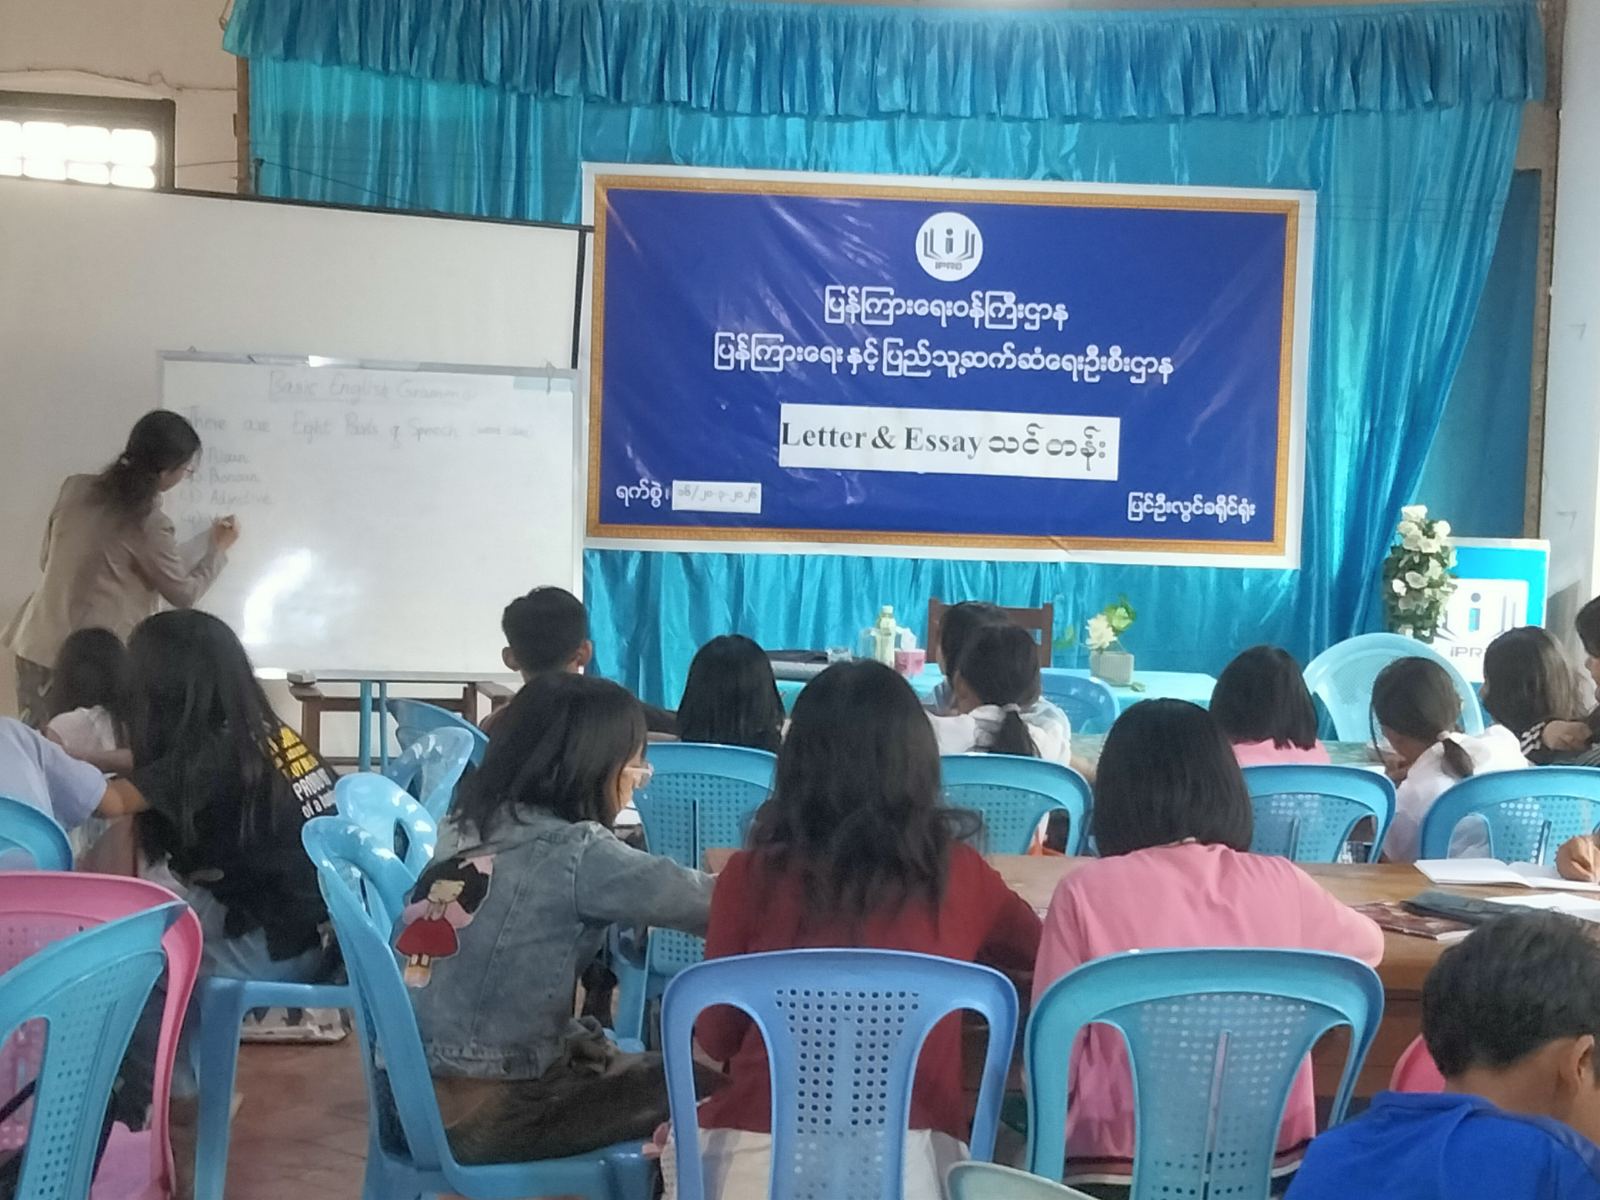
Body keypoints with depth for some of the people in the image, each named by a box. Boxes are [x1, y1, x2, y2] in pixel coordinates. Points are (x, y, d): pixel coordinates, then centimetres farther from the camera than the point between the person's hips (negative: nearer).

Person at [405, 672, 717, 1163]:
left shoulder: (466, 827, 4)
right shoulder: (573, 853, -18)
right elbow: (720, 901, -14)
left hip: (412, 1088, 8)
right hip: (484, 1112, -8)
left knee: (631, 1065, 24)